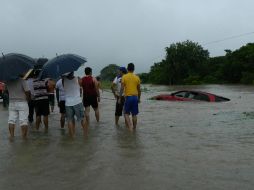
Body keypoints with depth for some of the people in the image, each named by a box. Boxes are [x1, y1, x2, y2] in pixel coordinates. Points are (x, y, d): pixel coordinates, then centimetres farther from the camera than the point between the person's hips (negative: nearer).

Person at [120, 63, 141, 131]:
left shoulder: (124, 77, -3)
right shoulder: (137, 77, 4)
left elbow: (122, 88, -7)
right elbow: (139, 90, 8)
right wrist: (139, 98, 20)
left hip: (128, 97, -2)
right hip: (135, 97, 3)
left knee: (126, 113, 7)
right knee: (134, 114, 10)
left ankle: (130, 126, -11)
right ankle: (134, 128, 17)